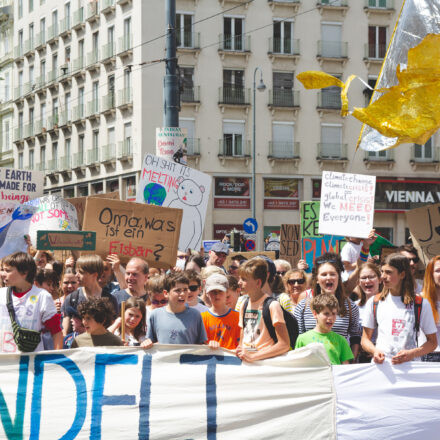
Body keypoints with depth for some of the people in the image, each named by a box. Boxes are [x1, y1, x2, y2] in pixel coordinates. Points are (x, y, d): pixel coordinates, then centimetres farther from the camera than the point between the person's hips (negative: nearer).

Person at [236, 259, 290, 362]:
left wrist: (253, 356, -16)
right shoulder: (244, 305, 13)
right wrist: (240, 351, 0)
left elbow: (285, 345, -13)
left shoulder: (272, 305, -8)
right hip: (245, 361, 5)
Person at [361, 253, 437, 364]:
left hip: (409, 365, -1)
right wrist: (375, 351, -4)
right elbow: (365, 339, 17)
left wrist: (411, 354, -8)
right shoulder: (374, 302, 13)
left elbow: (432, 342, 9)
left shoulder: (421, 304, 7)